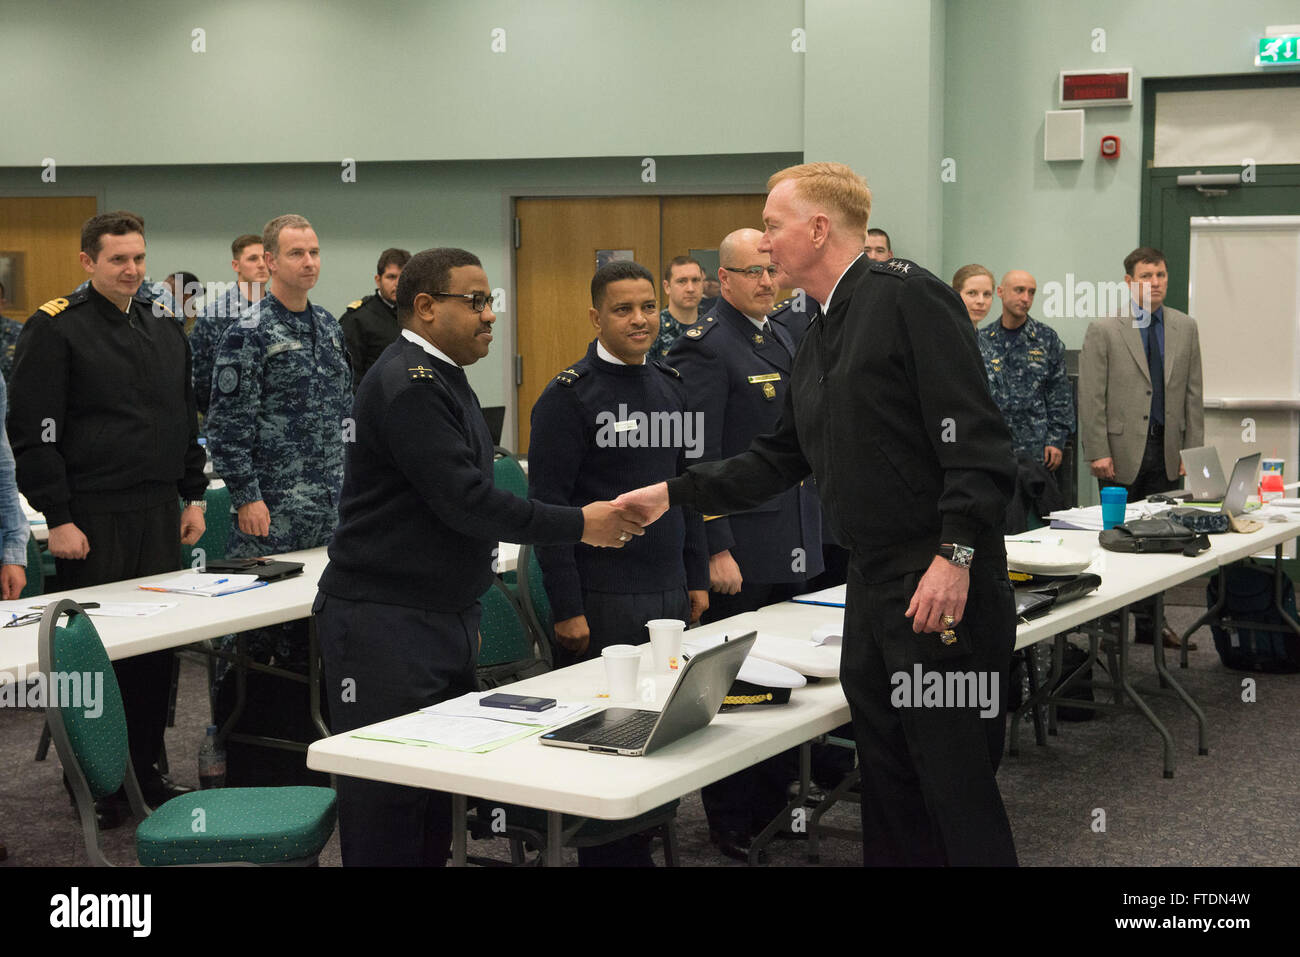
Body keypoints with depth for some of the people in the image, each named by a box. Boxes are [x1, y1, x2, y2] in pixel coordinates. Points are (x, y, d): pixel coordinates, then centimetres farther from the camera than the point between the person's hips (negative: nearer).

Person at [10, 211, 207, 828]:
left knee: (158, 647, 8)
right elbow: (32, 432, -11)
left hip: (159, 515, 6)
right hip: (93, 521, -6)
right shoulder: (56, 330, -7)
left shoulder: (165, 330, 14)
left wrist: (193, 497, 15)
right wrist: (58, 517, -15)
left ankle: (146, 770, 21)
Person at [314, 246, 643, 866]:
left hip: (443, 622, 10)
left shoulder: (440, 379, 18)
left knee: (436, 800, 10)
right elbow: (464, 500, -22)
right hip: (384, 626, -10)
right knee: (388, 802, -6)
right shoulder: (406, 384, -15)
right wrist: (579, 525, -15)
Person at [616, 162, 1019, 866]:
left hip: (944, 586, -9)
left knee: (958, 786, -5)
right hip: (873, 584, 9)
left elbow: (975, 438, -19)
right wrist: (673, 494, 22)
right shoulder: (821, 338, 18)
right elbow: (780, 458, 24)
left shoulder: (907, 296, -11)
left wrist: (955, 554, -25)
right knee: (887, 781, 15)